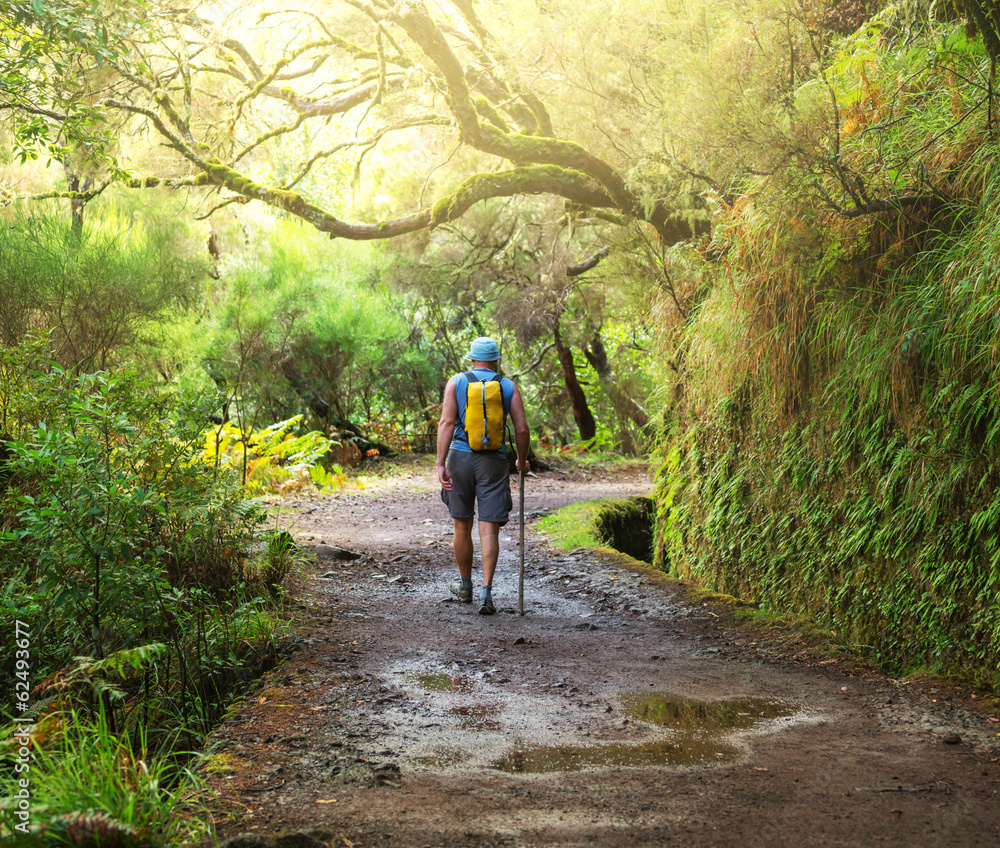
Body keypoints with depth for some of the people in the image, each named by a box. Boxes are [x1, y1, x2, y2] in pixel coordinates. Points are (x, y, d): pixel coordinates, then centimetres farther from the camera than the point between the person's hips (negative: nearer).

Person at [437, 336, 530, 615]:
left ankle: (465, 585, 30)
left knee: (462, 525, 15)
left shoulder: (456, 383, 2)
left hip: (461, 457, 1)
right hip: (494, 461, -1)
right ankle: (486, 592, -13)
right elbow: (522, 429, -1)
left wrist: (441, 464, -13)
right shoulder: (509, 387, 3)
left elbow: (446, 423, -9)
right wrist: (522, 460, 16)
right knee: (489, 529, -2)